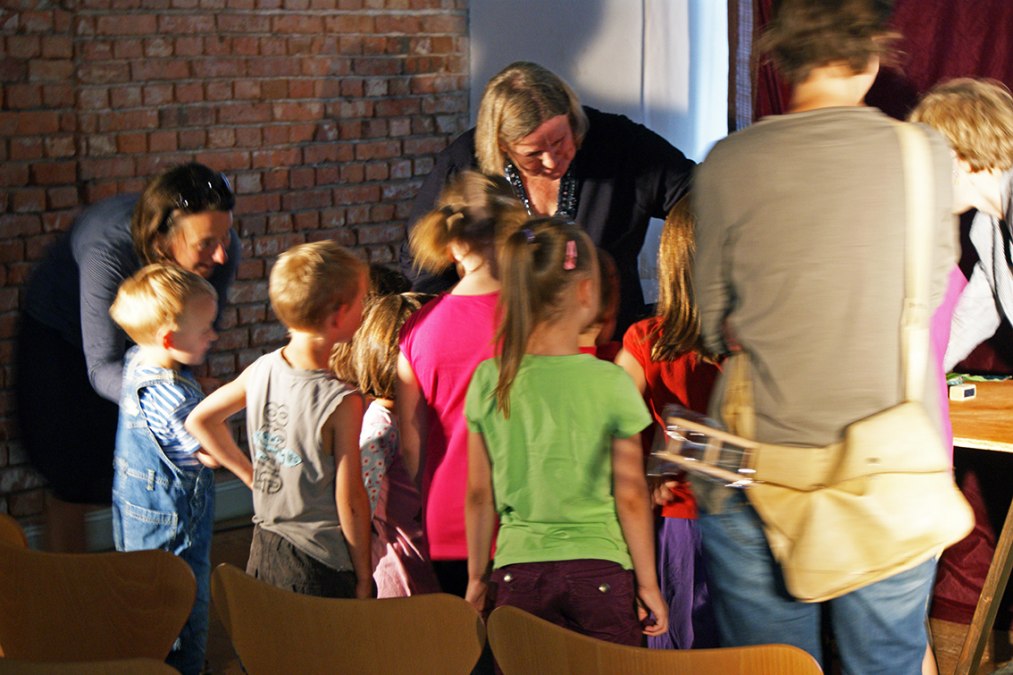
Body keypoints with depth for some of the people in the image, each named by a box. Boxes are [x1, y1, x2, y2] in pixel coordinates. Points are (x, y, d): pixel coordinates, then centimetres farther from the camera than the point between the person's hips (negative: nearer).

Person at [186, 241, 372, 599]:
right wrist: (364, 576, -5)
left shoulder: (261, 370, -2)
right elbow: (350, 500, -16)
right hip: (319, 566, -7)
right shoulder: (341, 402, -21)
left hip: (262, 554, 7)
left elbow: (199, 420, 12)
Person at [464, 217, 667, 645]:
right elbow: (631, 498, -4)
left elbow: (479, 495, 5)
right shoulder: (611, 385, -8)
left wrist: (477, 577, 16)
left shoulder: (488, 381, -1)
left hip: (516, 573, 2)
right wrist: (647, 583, 6)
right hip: (599, 573, -2)